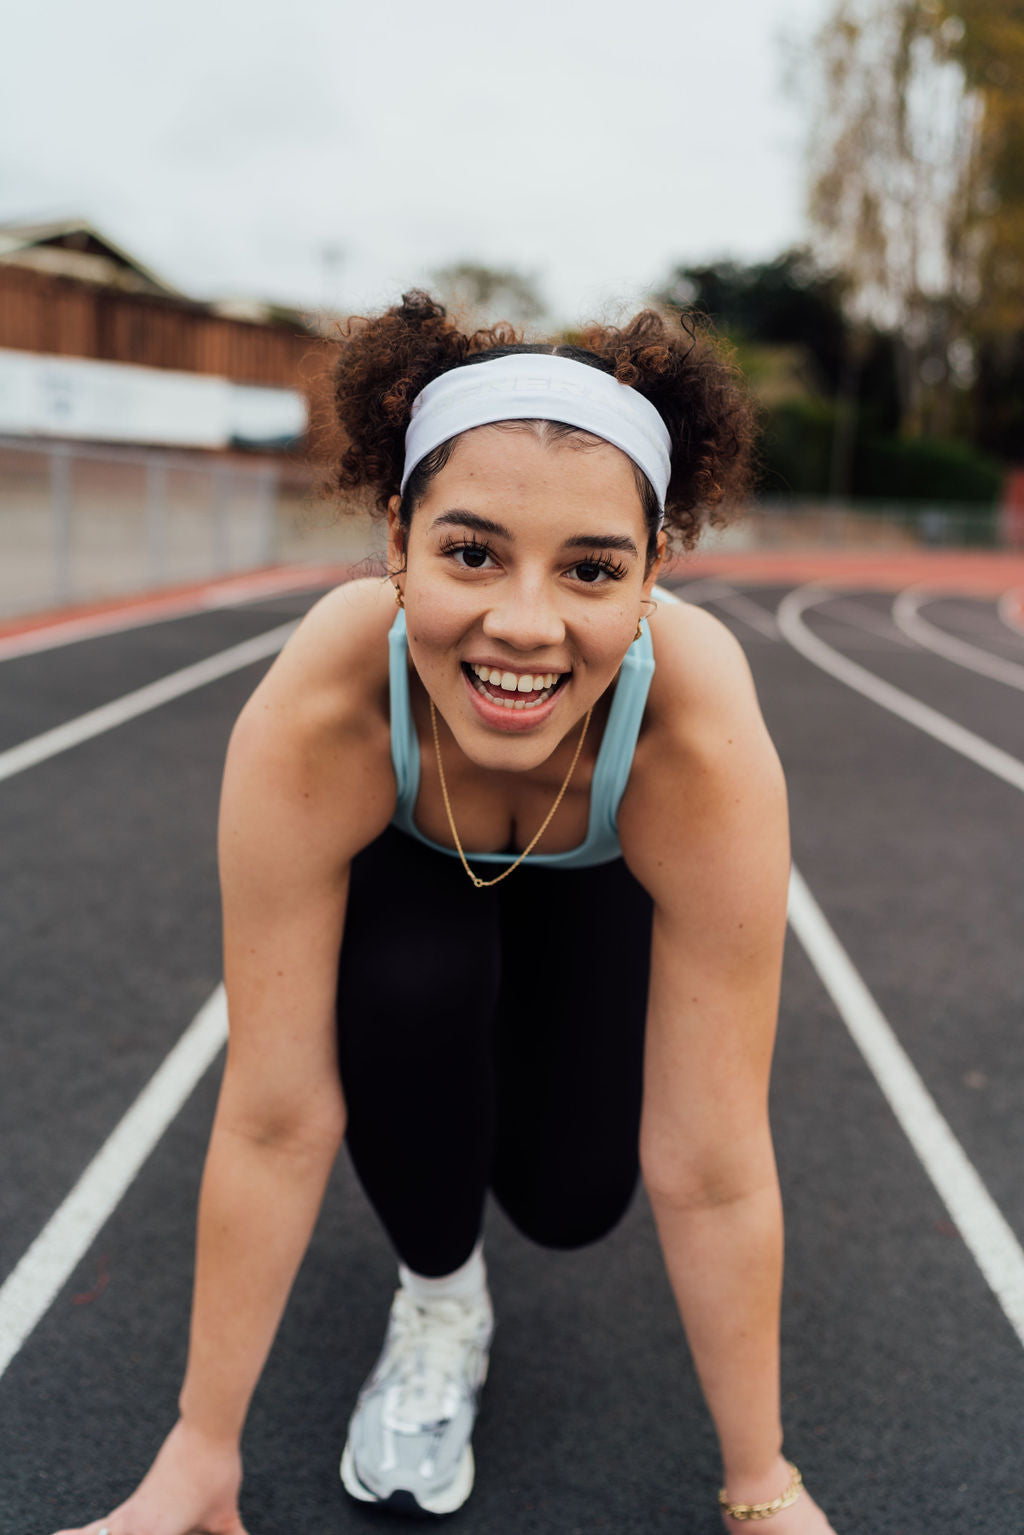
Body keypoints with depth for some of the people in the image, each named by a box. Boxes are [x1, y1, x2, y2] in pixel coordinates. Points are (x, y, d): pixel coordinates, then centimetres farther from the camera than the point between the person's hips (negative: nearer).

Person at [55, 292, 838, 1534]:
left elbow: (710, 1173, -33)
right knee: (404, 990, -32)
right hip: (410, 861, 0)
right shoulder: (310, 721, -41)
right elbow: (275, 1118, -33)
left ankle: (524, 1027, 25)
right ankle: (438, 1296, -1)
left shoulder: (705, 747, -42)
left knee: (569, 1199, -10)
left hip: (601, 877, 1)